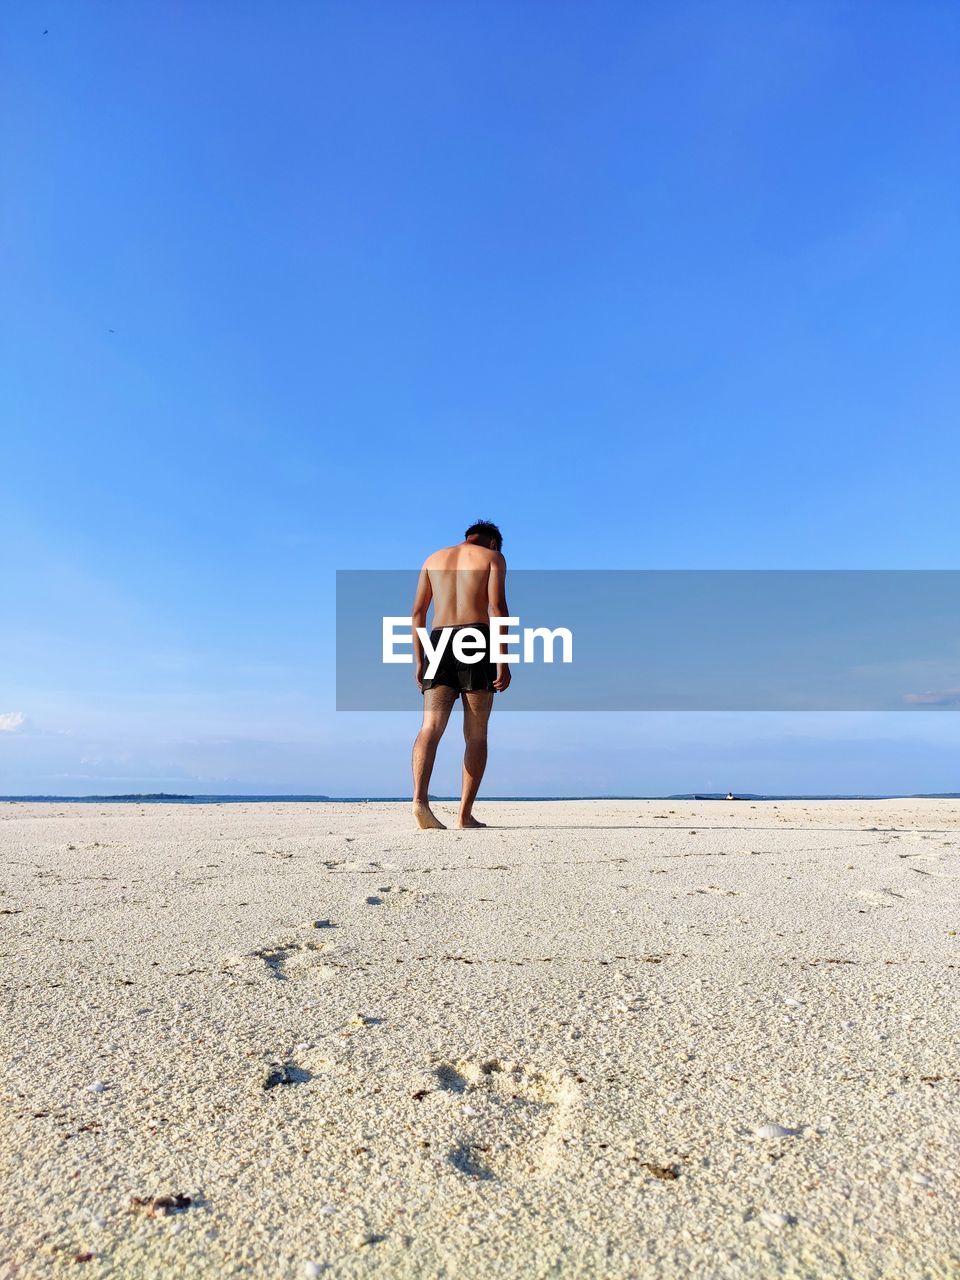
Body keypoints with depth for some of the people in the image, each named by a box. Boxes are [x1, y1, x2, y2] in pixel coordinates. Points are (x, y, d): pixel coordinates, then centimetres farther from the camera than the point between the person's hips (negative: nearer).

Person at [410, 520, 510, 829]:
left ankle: (420, 798, -30)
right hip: (477, 640, -3)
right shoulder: (493, 557, 10)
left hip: (439, 642, 3)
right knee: (476, 735, 5)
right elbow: (497, 607, -5)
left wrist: (419, 661, 14)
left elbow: (417, 612, 14)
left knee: (431, 727, -8)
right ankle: (465, 814, 3)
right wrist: (503, 661, -9)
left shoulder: (434, 558, 22)